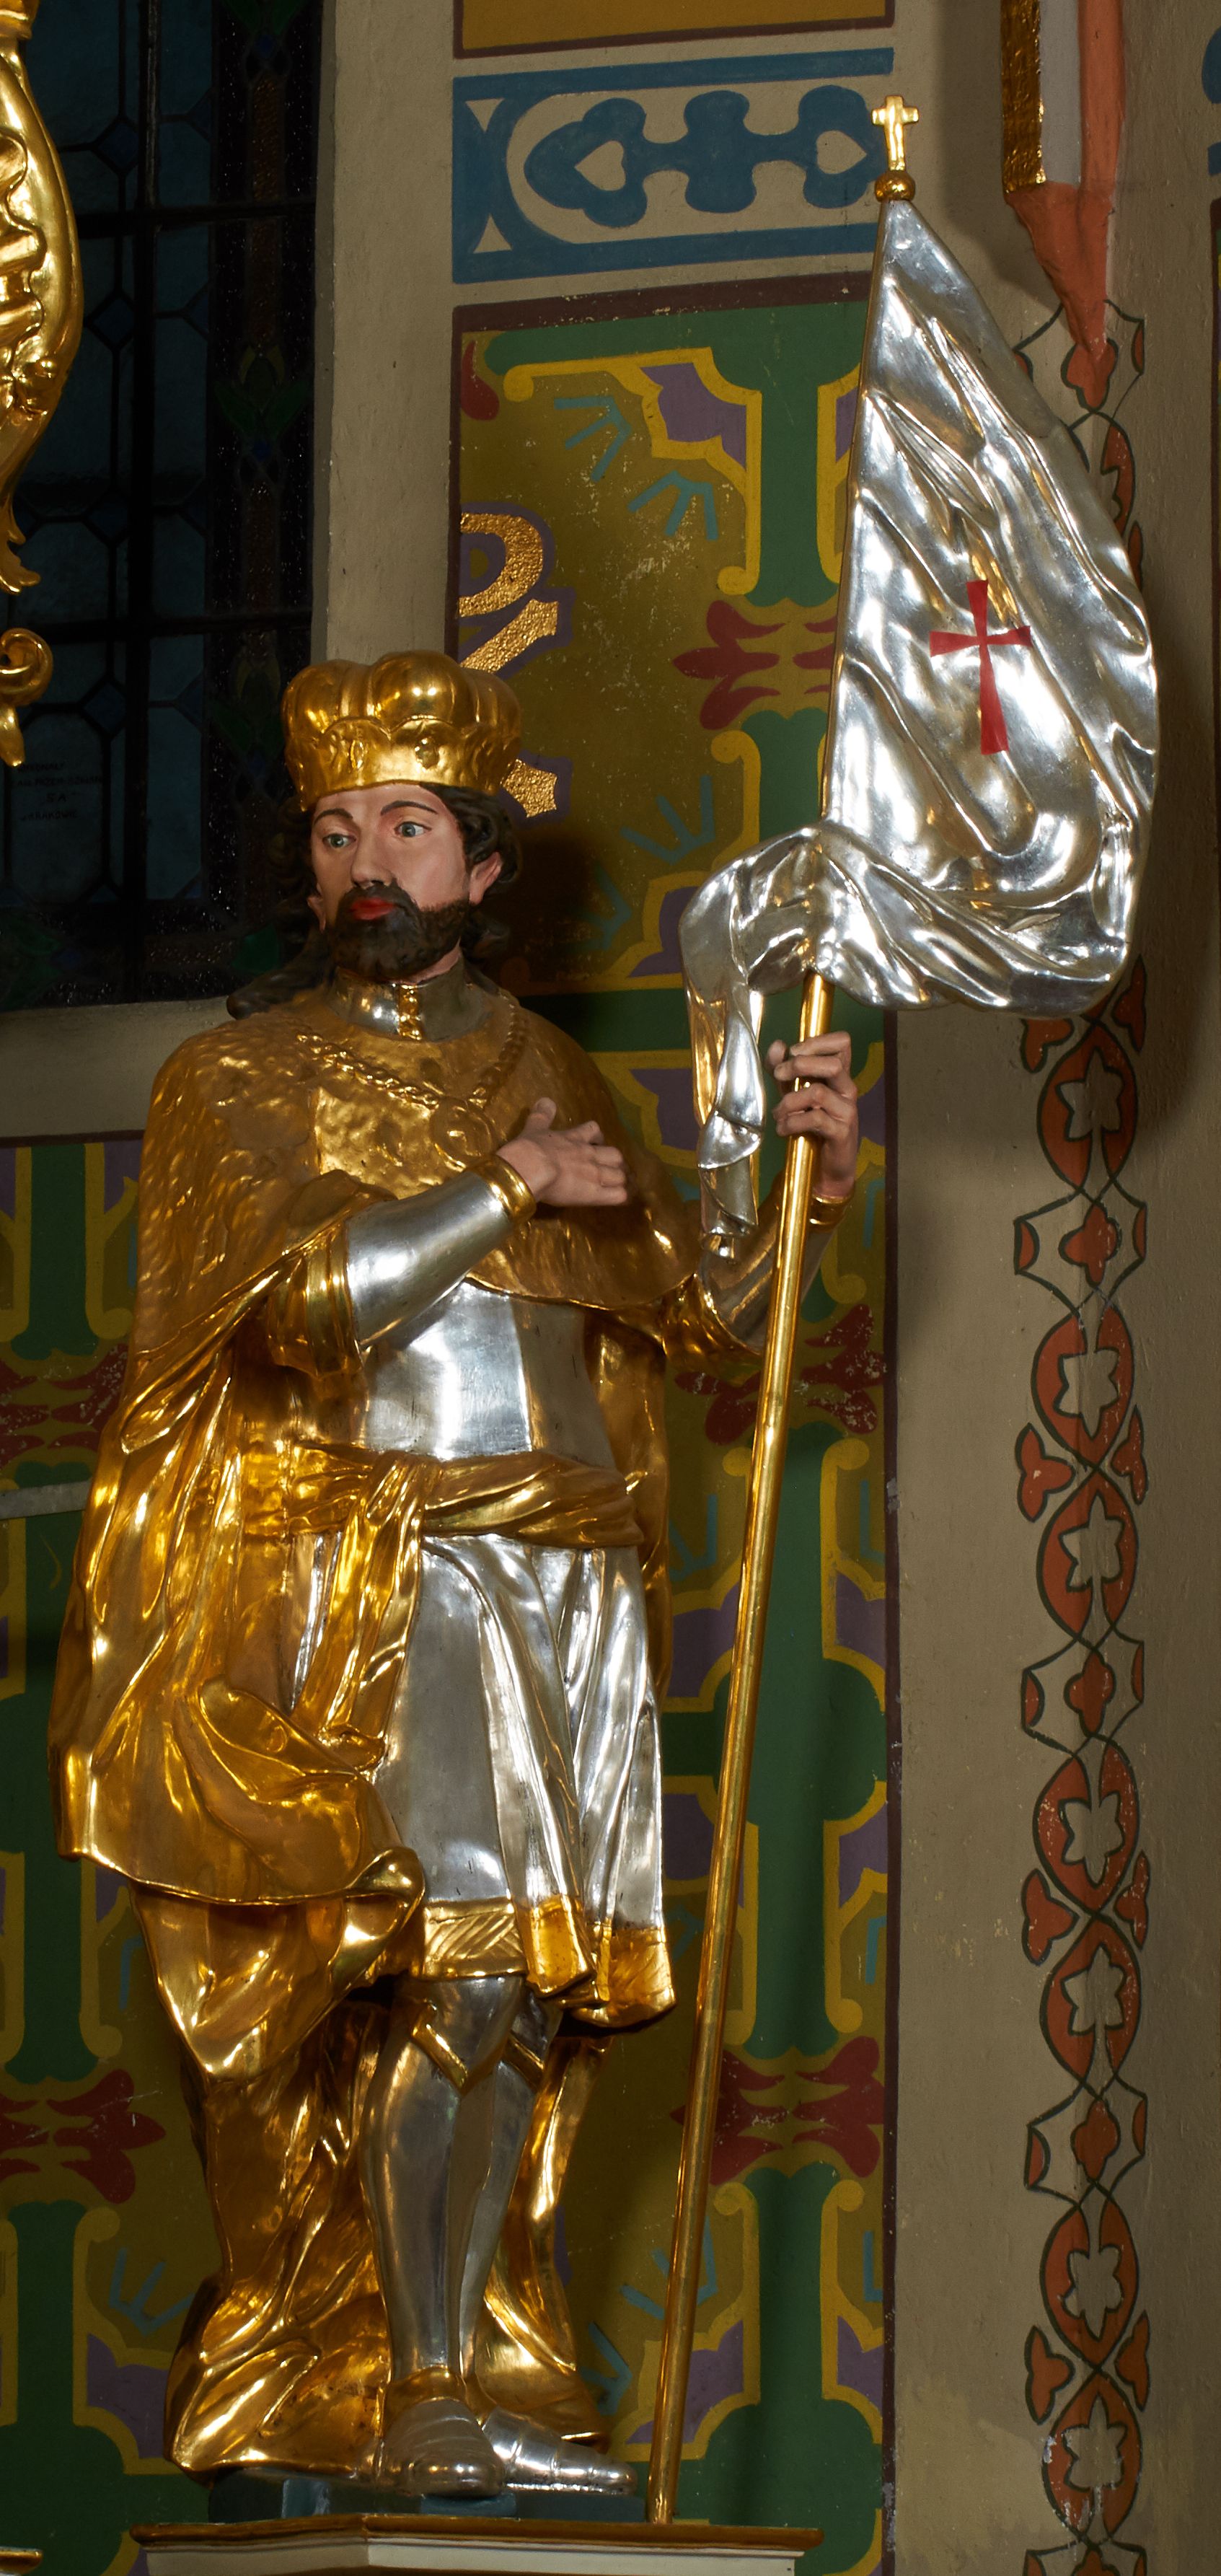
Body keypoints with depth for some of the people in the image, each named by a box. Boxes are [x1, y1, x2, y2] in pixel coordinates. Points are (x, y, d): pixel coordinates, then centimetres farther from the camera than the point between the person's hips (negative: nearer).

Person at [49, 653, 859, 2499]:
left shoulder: (546, 1074, 18)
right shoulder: (237, 1082, 5)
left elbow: (706, 1313, 16)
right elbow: (298, 1296, -12)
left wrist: (810, 1176, 1)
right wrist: (506, 1191, -11)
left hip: (565, 1588, 5)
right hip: (371, 1589, -5)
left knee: (529, 1989, 0)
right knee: (453, 1969, -16)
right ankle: (431, 2399, -12)